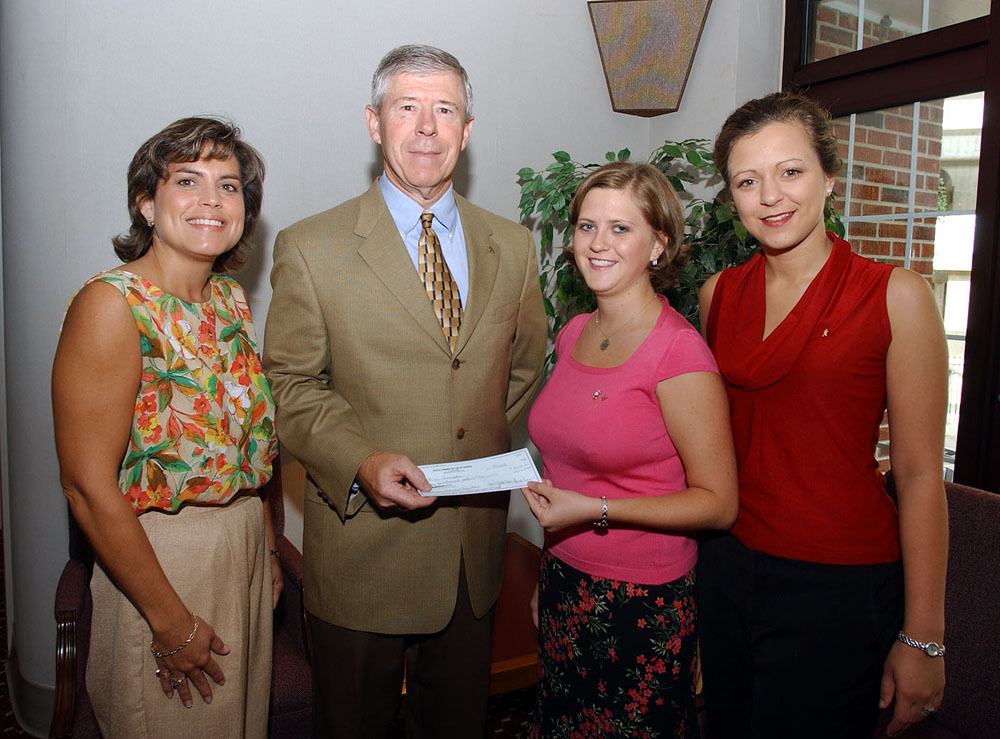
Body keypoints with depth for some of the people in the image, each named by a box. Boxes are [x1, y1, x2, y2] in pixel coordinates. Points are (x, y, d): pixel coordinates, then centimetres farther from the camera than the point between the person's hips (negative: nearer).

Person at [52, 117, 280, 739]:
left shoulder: (231, 297, 3)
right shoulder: (112, 306, -19)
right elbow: (89, 487, -21)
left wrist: (268, 549, 10)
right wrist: (171, 622, -16)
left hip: (246, 547, 7)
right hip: (162, 558, -6)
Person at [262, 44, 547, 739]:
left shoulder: (513, 246, 3)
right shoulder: (310, 248, -7)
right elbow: (291, 386, -6)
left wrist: (487, 455, 3)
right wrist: (361, 461, -21)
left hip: (476, 542, 3)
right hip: (363, 542, -3)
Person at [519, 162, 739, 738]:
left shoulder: (679, 350, -18)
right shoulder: (574, 334, 4)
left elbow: (718, 503, -15)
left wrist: (595, 509, -23)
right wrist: (548, 576, 15)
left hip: (643, 604, -6)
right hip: (566, 585, 7)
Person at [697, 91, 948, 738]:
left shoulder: (897, 296, -10)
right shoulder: (719, 294, 2)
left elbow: (919, 474, -10)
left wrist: (922, 636, -9)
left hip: (840, 586, -4)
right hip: (728, 569, 4)